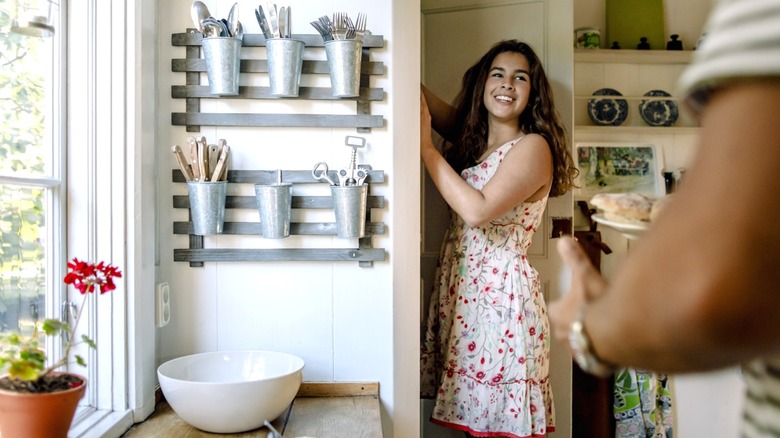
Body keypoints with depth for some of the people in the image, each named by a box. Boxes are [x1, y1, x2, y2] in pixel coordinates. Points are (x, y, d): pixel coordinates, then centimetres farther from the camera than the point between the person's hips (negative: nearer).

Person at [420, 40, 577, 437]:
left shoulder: (533, 146, -10)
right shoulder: (472, 139, 12)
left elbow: (479, 210, -21)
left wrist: (426, 148, -17)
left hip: (501, 294, -6)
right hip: (459, 290, 7)